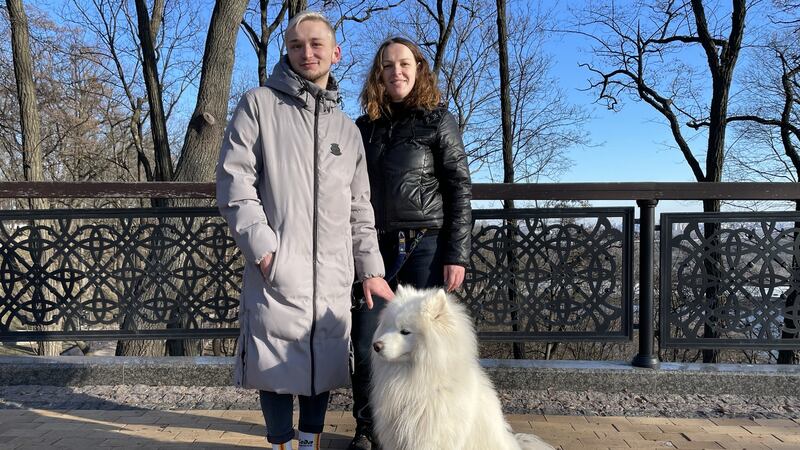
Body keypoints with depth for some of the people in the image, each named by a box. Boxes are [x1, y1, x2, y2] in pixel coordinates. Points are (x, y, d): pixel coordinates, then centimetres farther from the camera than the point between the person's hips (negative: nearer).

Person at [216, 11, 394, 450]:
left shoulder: (347, 129, 18)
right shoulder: (258, 104, 6)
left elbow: (359, 208, 18)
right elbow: (234, 181, -3)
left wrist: (371, 270, 11)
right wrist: (263, 247, -13)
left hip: (332, 274, 4)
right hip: (276, 268, -4)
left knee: (323, 364, 9)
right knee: (276, 363, 1)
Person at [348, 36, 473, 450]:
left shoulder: (439, 121, 4)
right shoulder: (364, 127, 14)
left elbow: (459, 191, -1)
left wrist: (456, 254, -9)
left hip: (425, 245, -3)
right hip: (375, 248, 3)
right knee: (366, 346, 3)